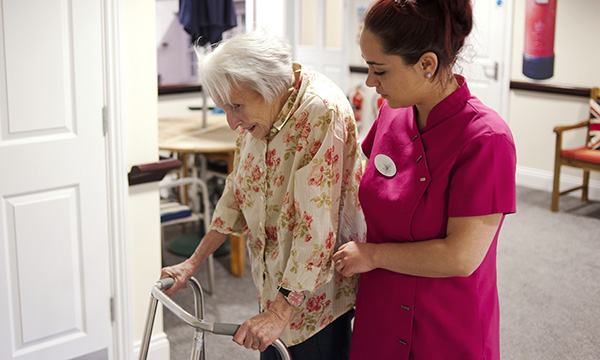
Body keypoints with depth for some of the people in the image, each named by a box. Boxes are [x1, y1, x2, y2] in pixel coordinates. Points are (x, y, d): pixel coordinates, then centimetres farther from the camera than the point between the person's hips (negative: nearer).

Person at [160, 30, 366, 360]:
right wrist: (193, 263, 10)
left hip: (316, 289, -7)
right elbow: (239, 192, 11)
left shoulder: (321, 112, -26)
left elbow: (317, 225, -27)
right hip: (276, 280, 7)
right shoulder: (259, 110, -1)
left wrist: (281, 311, -25)